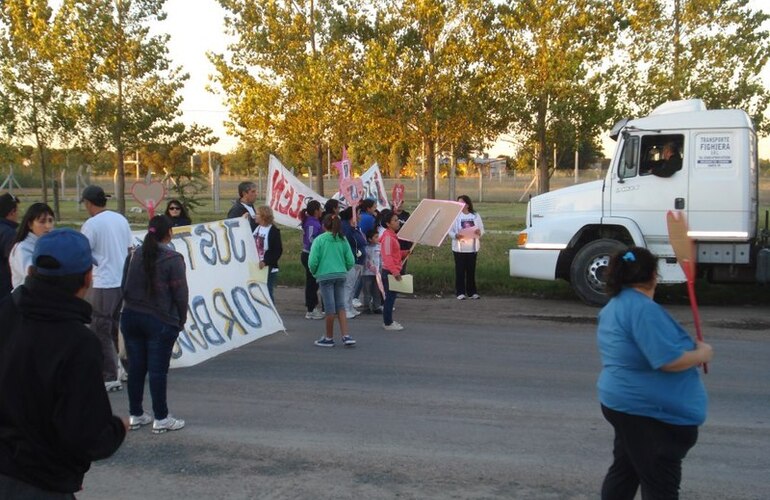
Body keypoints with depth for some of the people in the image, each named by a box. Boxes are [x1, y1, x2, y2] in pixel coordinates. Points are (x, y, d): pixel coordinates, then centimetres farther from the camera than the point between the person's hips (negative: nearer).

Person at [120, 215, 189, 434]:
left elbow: (124, 287, 10)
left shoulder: (135, 255, 5)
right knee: (158, 370, 0)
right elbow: (180, 294, -10)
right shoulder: (172, 259, -11)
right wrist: (181, 321, 2)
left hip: (131, 317, 5)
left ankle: (135, 415, 20)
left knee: (136, 368, 11)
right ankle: (161, 419, 7)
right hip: (160, 321, -5)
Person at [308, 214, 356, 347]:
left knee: (330, 308, 3)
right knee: (340, 306, 11)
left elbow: (312, 261, -11)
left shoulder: (319, 240, -6)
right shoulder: (343, 240, 4)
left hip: (325, 275, -3)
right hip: (340, 275, 3)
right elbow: (350, 261, 1)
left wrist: (314, 272, 8)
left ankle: (329, 338, 14)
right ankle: (346, 336, 4)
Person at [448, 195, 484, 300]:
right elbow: (450, 231, 0)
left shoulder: (475, 216, 7)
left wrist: (479, 232, -13)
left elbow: (482, 229, 9)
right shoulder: (455, 216, 0)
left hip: (472, 248, 2)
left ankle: (472, 292, 13)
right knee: (460, 270, -2)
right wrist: (456, 236, -21)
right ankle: (460, 292, 2)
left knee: (471, 270, 6)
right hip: (459, 247, -2)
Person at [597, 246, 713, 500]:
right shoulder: (644, 309, -22)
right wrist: (701, 354, -9)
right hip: (650, 412, -10)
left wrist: (689, 347, 13)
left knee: (624, 470, 19)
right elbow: (669, 361, -28)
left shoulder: (614, 307, 11)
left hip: (624, 403, 10)